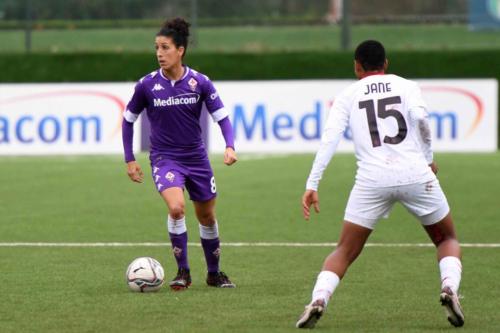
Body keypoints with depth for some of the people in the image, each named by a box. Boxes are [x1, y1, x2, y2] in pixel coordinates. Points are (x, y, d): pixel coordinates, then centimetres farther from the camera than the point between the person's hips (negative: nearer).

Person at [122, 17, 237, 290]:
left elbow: (221, 116, -4)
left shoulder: (199, 82, -8)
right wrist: (129, 160, 4)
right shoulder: (147, 85, -8)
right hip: (164, 158, -2)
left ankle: (214, 273, 33)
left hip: (196, 158, 2)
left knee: (207, 217, 12)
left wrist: (230, 147, -21)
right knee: (176, 208, -26)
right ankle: (183, 272, -11)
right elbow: (128, 120, 5)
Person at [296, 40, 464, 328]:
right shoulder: (406, 86, 12)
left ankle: (318, 301, -11)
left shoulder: (347, 96, 13)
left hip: (372, 180, 0)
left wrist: (312, 185, -2)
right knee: (447, 239, 19)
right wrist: (429, 157, 5)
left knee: (345, 251, 12)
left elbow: (330, 137, 0)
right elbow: (419, 115, -9)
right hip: (415, 173, 0)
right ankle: (450, 287, -8)